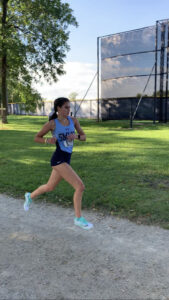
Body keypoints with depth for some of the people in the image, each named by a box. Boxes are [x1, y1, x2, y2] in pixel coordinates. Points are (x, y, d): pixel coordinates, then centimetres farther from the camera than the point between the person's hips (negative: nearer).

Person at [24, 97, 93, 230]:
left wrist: (75, 136, -11)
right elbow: (36, 138, 2)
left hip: (66, 160, 7)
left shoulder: (73, 120, 5)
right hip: (58, 159, -7)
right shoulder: (52, 123, -8)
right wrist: (48, 140, -18)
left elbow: (84, 137, 11)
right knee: (80, 186, -13)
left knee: (50, 187, 24)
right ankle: (79, 218, 2)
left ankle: (30, 196, 51)